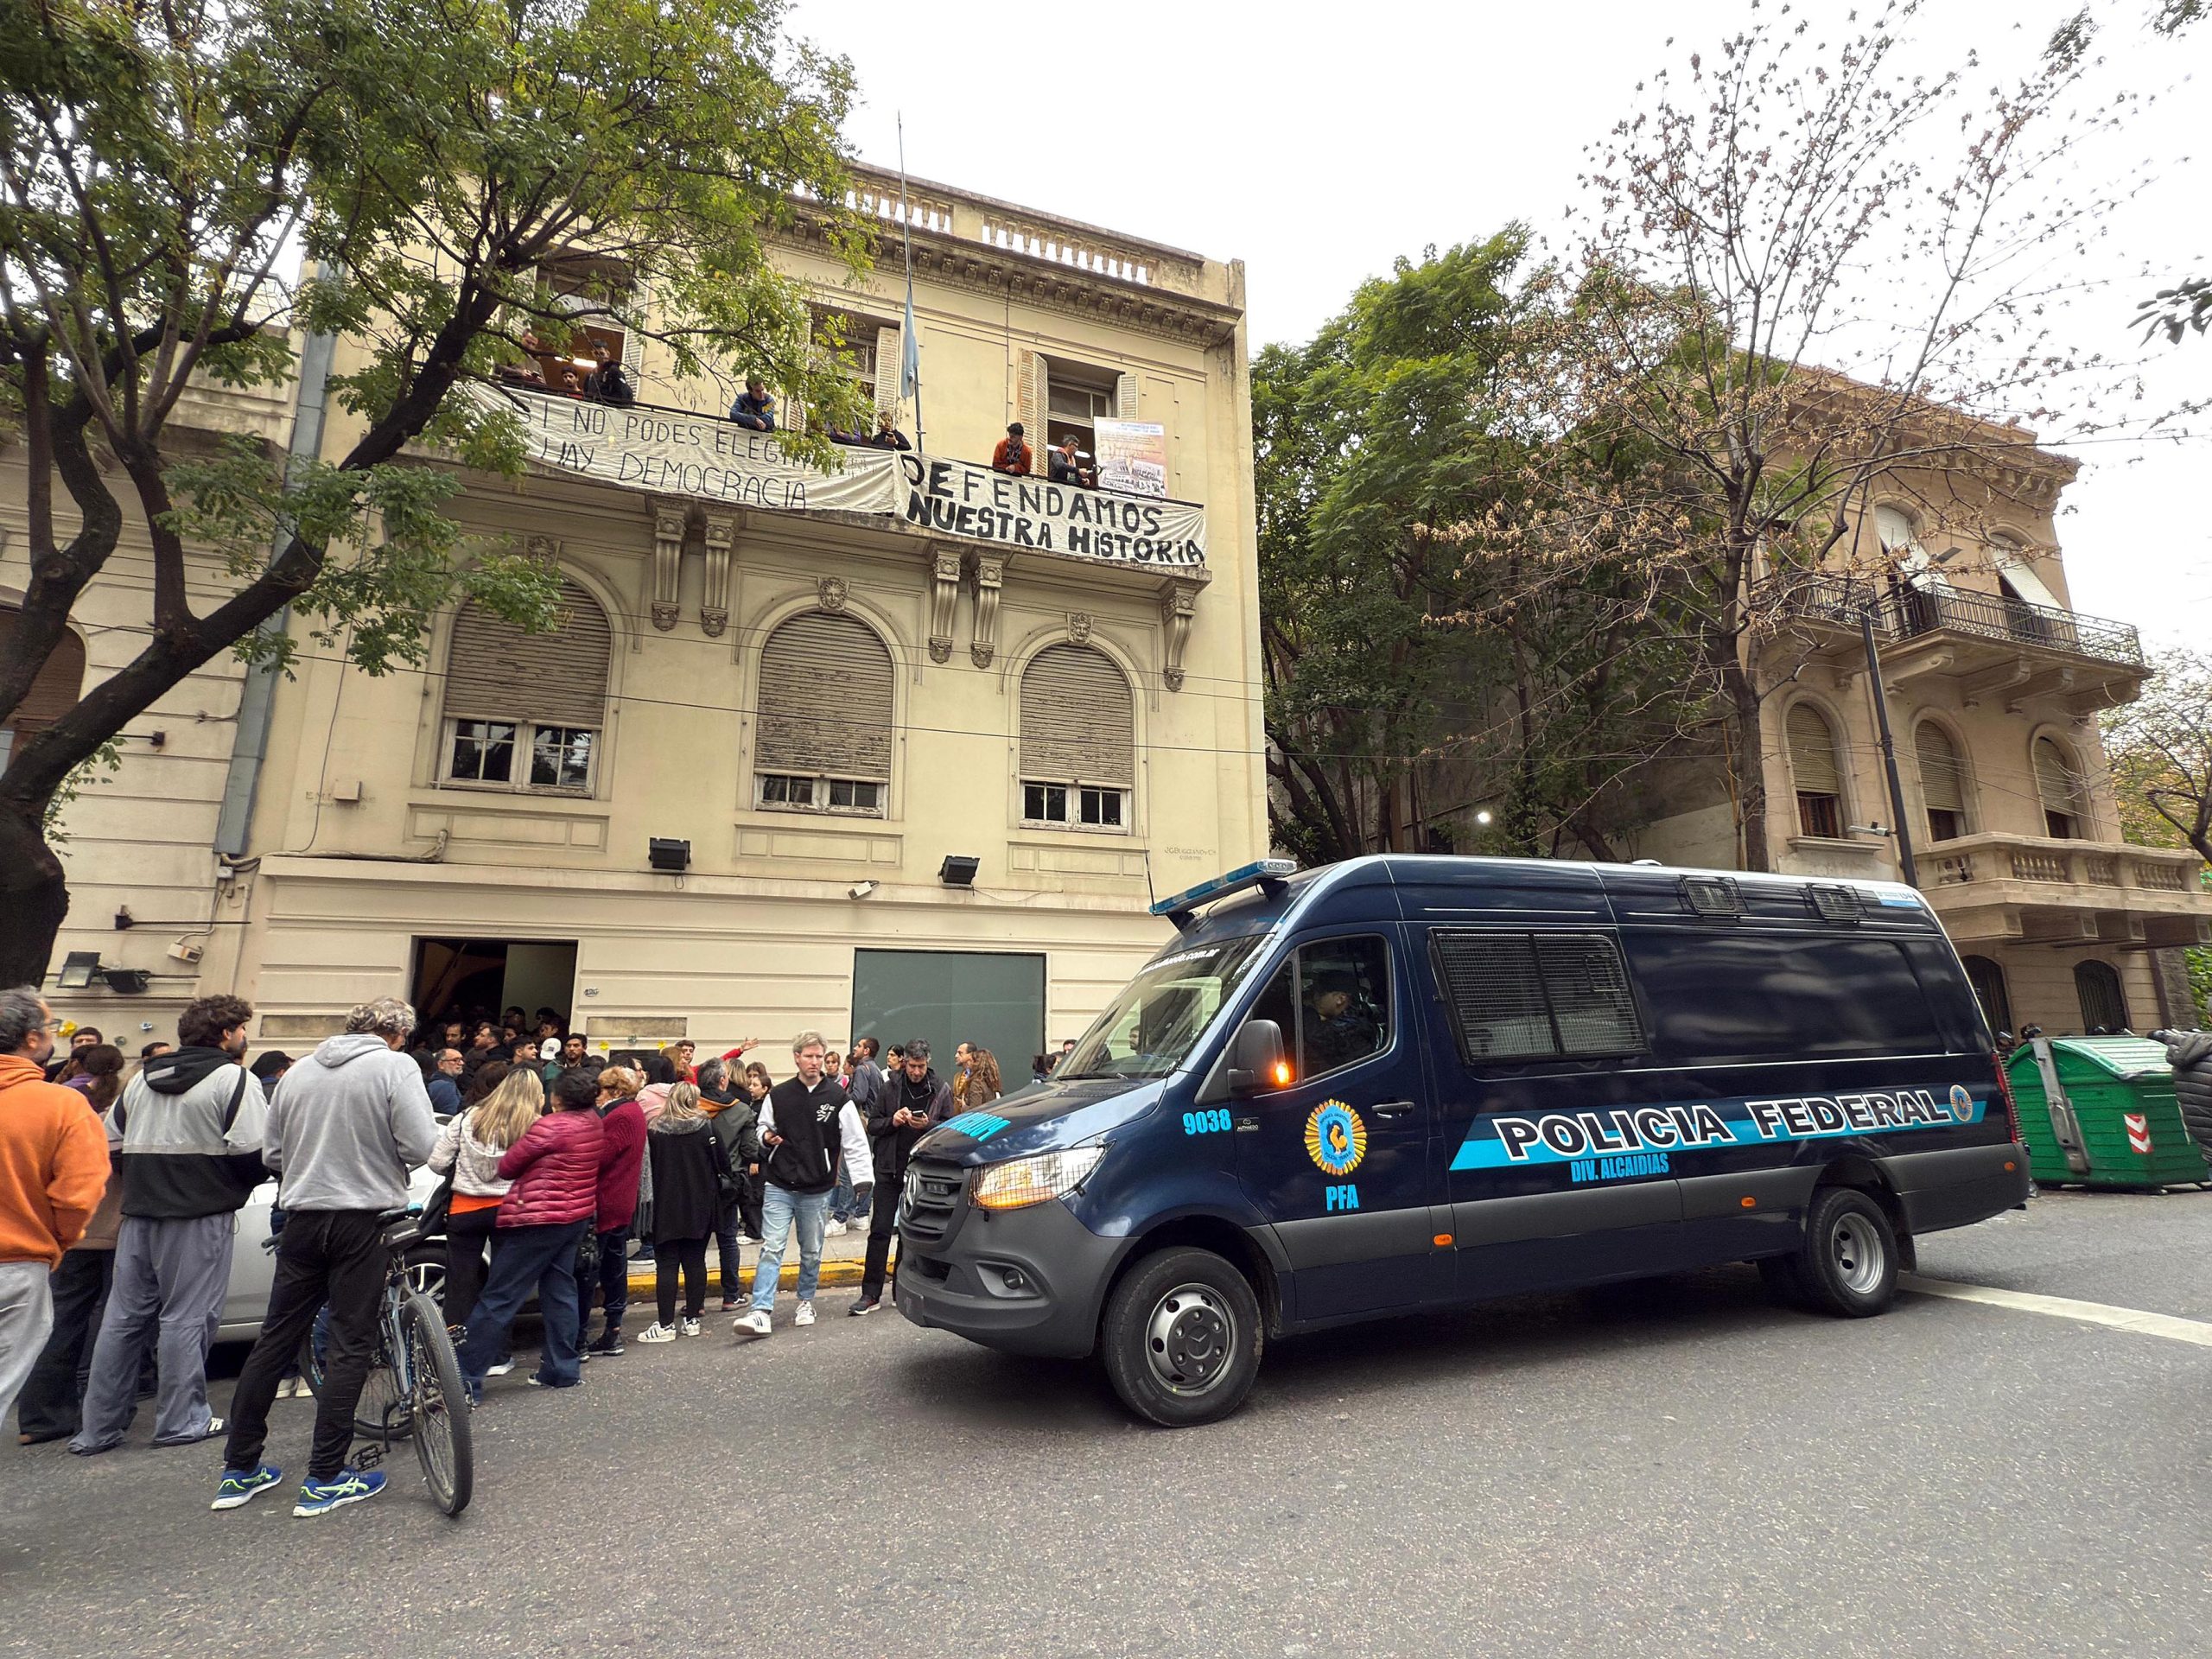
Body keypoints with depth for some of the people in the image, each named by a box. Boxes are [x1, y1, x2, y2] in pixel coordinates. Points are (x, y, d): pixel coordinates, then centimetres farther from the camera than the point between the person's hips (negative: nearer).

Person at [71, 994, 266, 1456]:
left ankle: (98, 1428, 20)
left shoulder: (143, 1077, 14)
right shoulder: (235, 1079, -11)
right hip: (201, 1215, -7)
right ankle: (181, 1421, 7)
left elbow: (111, 1140, 17)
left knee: (123, 1317, 13)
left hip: (139, 1214, 7)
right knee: (186, 1317, 0)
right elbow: (253, 1152, -17)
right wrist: (242, 1184, 4)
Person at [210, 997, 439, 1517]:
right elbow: (420, 1146, -17)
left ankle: (239, 1470, 24)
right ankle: (325, 1478, 8)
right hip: (365, 1218, -5)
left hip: (303, 1217, 6)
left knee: (275, 1339, 15)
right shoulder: (396, 1066, -10)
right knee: (350, 1345, 3)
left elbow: (271, 1153, 13)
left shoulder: (299, 1070, 8)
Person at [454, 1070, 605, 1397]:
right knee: (560, 1290, 14)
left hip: (538, 1219, -8)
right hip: (577, 1217, 8)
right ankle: (564, 1369, 18)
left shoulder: (552, 1126, -18)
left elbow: (507, 1166, -9)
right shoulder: (594, 1125, 4)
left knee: (498, 1299, -1)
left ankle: (466, 1380, 4)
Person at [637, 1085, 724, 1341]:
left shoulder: (654, 1132, -5)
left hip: (666, 1208, 0)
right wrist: (715, 1189, 15)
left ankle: (666, 1325, 2)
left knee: (666, 1265, 3)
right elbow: (722, 1165, -3)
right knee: (695, 1262, 9)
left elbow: (648, 1166, 0)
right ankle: (693, 1319, 14)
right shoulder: (706, 1128, -6)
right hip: (700, 1207, 1)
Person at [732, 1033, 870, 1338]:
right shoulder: (778, 1095, 0)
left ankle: (806, 1301, 33)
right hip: (779, 1187, 0)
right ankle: (761, 1312, -6)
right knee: (771, 1249, -7)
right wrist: (766, 1137, -10)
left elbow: (855, 1142, -4)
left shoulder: (837, 1098, -5)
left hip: (817, 1189, 0)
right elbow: (763, 1127, 14)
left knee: (812, 1252, 14)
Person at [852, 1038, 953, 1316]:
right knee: (880, 1231, 0)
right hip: (890, 1169, 0)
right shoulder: (890, 1087, 4)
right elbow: (872, 1125, 6)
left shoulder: (941, 1089, 2)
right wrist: (892, 1121, -14)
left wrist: (928, 1125, -17)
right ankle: (871, 1294, 6)